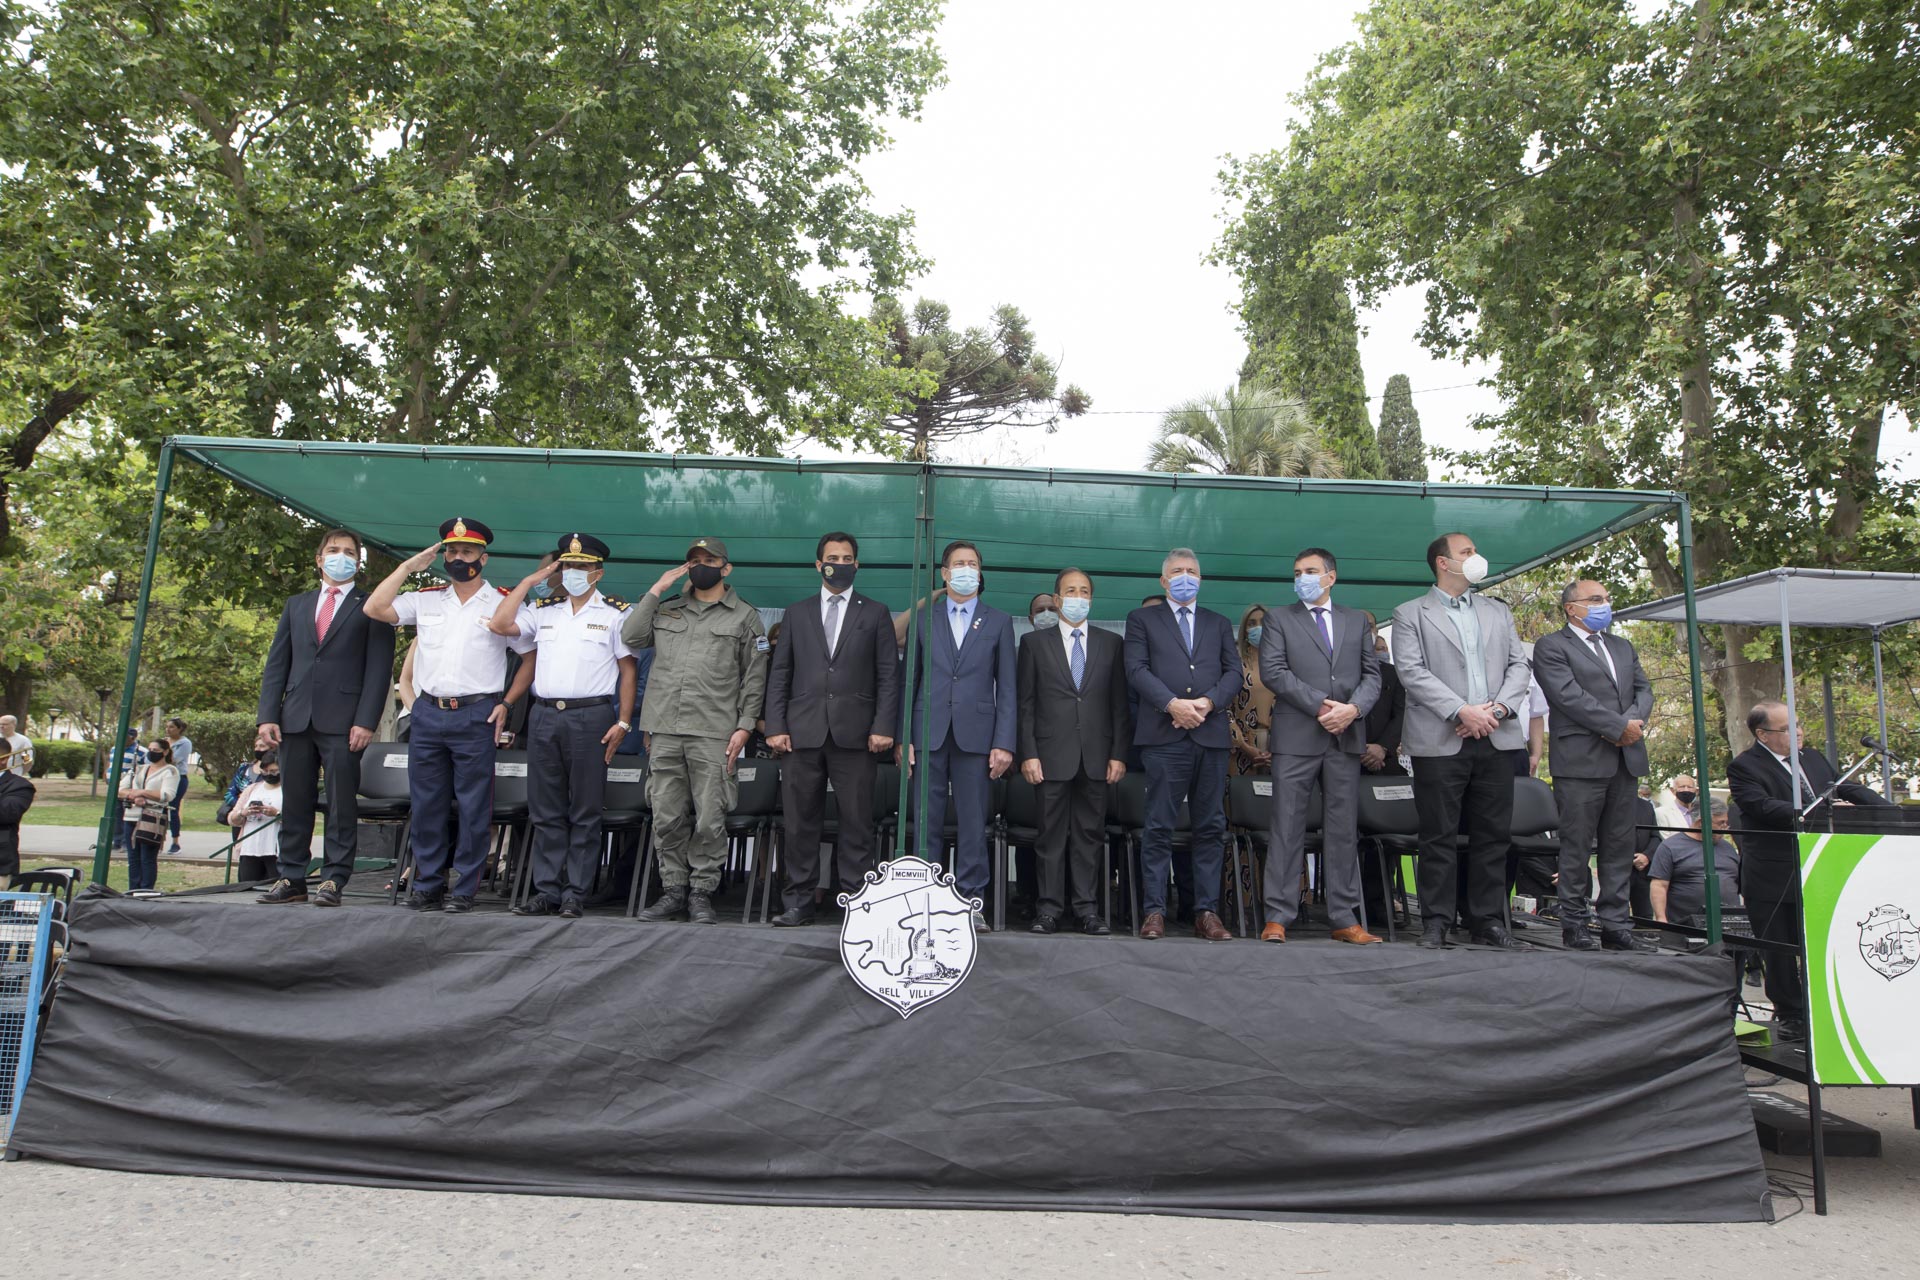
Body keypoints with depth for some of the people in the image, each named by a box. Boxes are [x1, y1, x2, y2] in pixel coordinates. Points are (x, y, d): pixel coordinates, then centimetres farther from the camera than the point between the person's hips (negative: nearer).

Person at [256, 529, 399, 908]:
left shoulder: (369, 608, 6)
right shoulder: (296, 605, 19)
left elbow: (379, 668, -2)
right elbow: (277, 664, 14)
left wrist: (365, 721, -12)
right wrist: (268, 715, 3)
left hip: (343, 721, -4)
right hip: (296, 718, 4)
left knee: (341, 805, -3)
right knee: (294, 803, 8)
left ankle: (334, 880, 1)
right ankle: (292, 879, 16)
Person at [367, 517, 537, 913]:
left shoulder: (503, 603, 2)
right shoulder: (425, 599, 12)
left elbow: (532, 657, 4)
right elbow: (375, 609, 1)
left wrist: (506, 704, -4)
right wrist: (409, 566, 5)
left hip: (476, 716, -4)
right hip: (427, 713, 4)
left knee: (472, 806, -1)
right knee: (426, 803, 9)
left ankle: (463, 889, 7)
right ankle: (427, 884, 19)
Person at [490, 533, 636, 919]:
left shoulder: (615, 613, 3)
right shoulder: (543, 610, 16)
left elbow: (627, 670, 0)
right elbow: (500, 624, 3)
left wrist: (623, 722, -8)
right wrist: (530, 580, 6)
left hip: (590, 717, -4)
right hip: (544, 715, 5)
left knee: (584, 811, 0)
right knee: (545, 811, 8)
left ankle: (575, 894, 6)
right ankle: (546, 890, 15)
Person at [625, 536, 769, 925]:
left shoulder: (745, 617, 8)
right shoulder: (667, 609, 19)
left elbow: (754, 678, 5)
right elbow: (631, 637, 6)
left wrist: (744, 727, -4)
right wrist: (656, 590, 6)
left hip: (713, 734, -3)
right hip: (664, 730, 3)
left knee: (709, 819, -3)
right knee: (667, 817, 6)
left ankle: (701, 893, 8)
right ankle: (673, 890, 17)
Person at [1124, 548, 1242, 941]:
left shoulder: (1219, 624, 22)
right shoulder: (1142, 619, 12)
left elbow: (1234, 672, 10)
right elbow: (1137, 670, 0)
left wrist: (1208, 702, -9)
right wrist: (1172, 703, -14)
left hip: (1211, 734, 3)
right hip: (1164, 736, -3)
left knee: (1211, 827, 4)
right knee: (1159, 827, -3)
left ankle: (1207, 912, 9)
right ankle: (1154, 911, 1)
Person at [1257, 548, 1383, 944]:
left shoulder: (1357, 621, 16)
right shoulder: (1280, 619, 8)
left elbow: (1372, 674, 10)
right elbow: (1272, 670, -5)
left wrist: (1353, 708, -10)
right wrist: (1320, 705, -12)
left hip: (1346, 736, 3)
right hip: (1296, 736, -3)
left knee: (1343, 829, 6)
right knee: (1287, 827, -3)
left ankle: (1344, 919, 12)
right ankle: (1278, 918, 1)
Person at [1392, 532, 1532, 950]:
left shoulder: (1498, 612, 20)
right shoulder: (1410, 614, 5)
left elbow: (1518, 665, 12)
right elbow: (1412, 671, -7)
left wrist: (1499, 708, -7)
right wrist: (1462, 711, -15)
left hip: (1496, 739, 4)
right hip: (1440, 740, -4)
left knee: (1493, 835, 6)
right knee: (1440, 837, -1)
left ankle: (1488, 921, 14)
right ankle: (1436, 923, 6)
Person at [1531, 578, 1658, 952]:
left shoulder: (1623, 647, 22)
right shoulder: (1551, 647, -1)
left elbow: (1643, 690, 13)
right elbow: (1569, 696, -12)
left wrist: (1633, 722, -7)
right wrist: (1619, 727, -13)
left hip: (1626, 759, 7)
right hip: (1581, 761, -7)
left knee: (1620, 846, 7)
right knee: (1576, 847, -2)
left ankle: (1616, 926, 12)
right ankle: (1575, 925, 6)